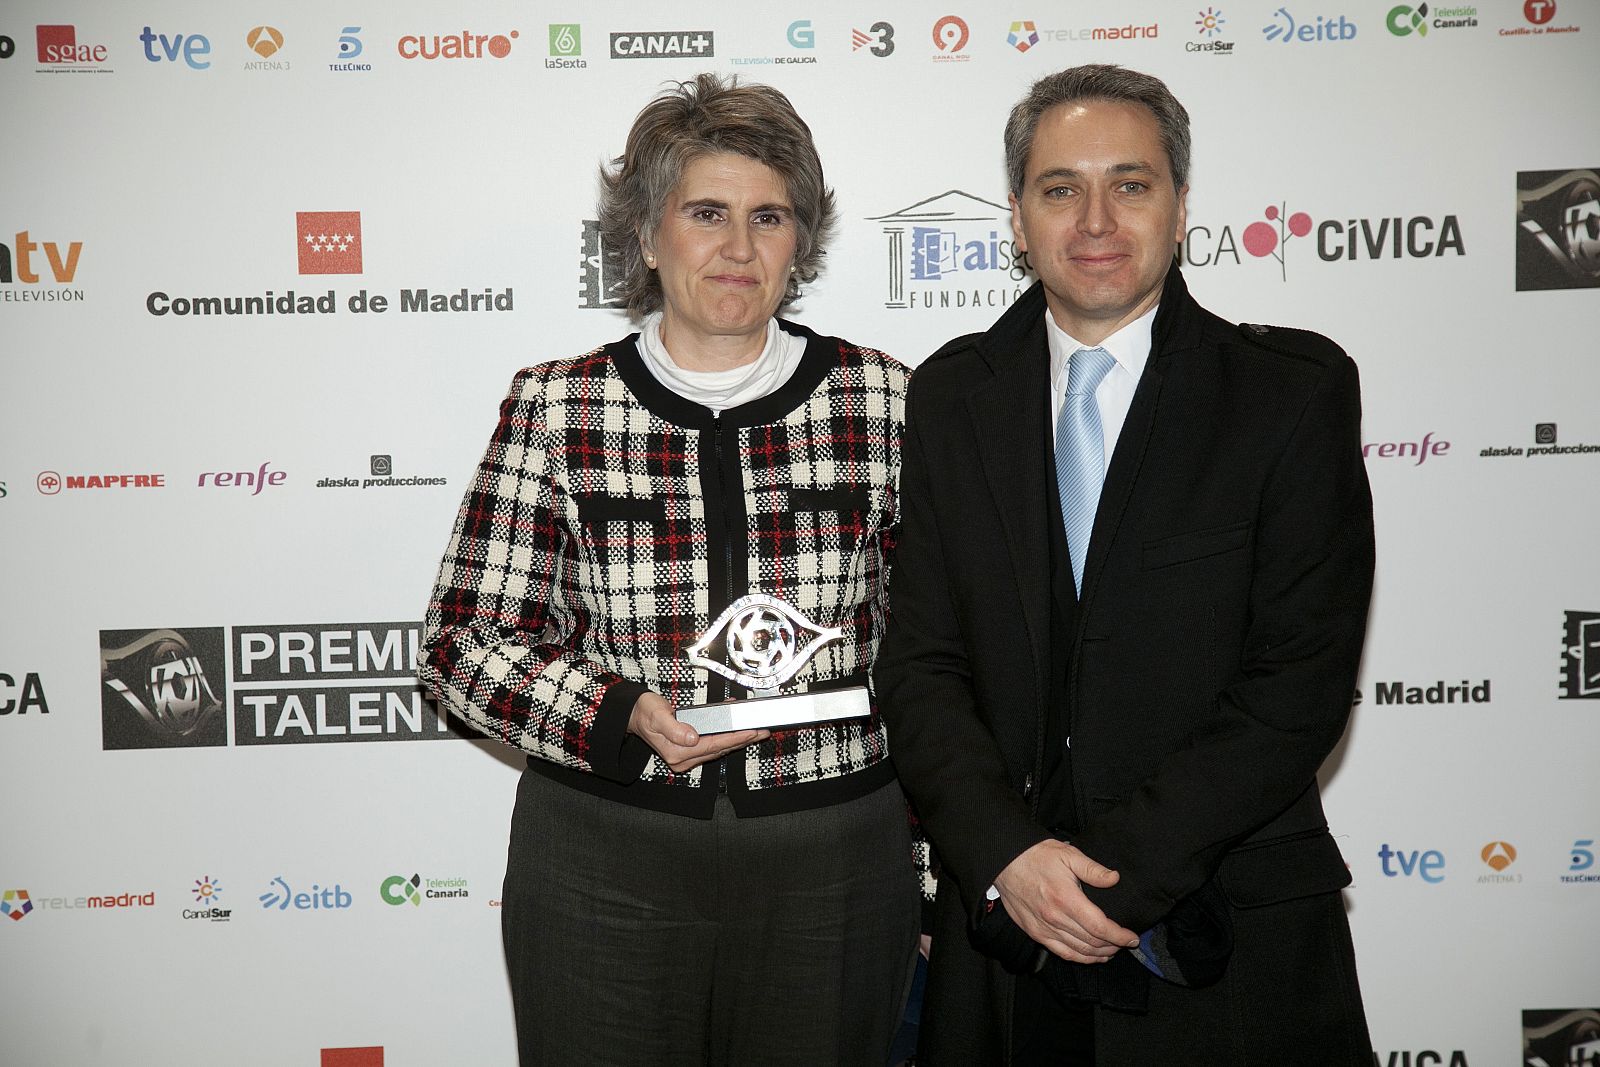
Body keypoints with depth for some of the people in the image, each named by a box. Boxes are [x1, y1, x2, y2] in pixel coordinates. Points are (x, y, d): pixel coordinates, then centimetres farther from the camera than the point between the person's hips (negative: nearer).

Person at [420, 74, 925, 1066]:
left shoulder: (884, 400, 0)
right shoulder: (555, 407, -3)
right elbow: (466, 638, 0)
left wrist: (937, 873, 5)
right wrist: (623, 716, -17)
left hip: (834, 869, 1)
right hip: (603, 864, 0)